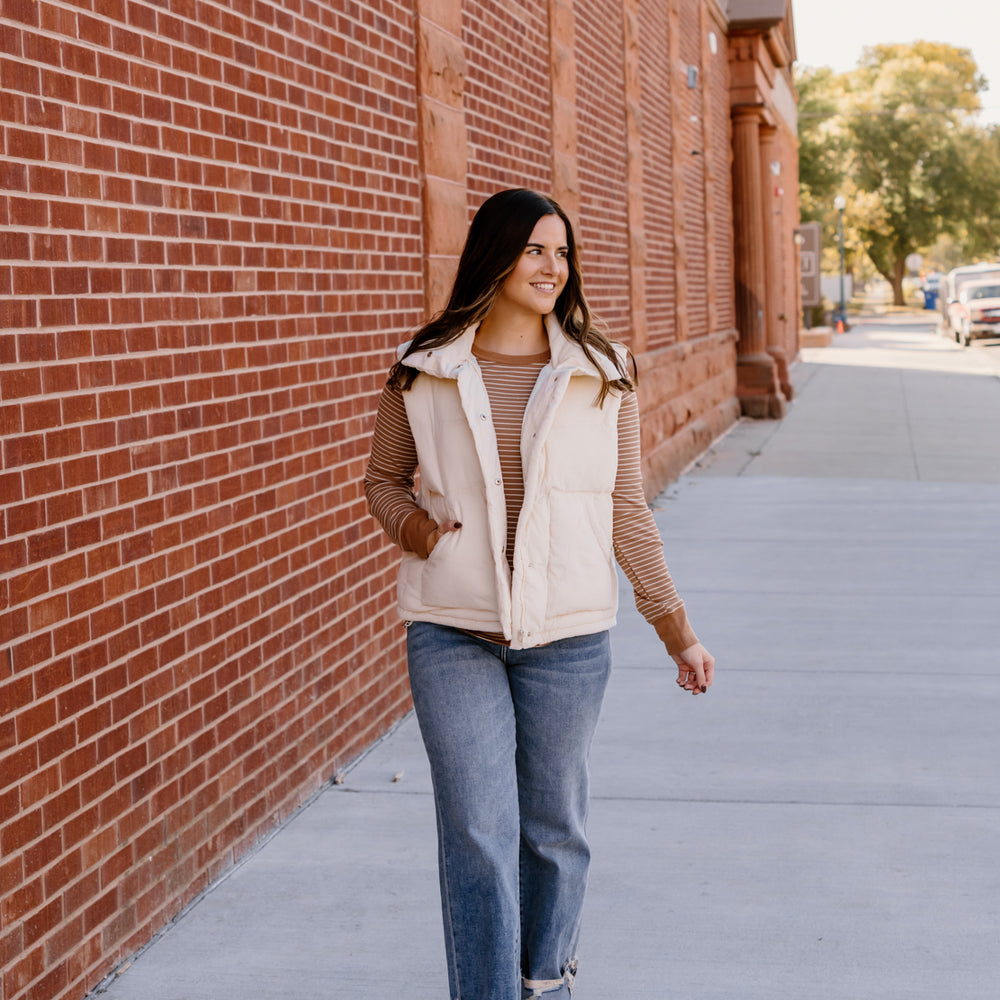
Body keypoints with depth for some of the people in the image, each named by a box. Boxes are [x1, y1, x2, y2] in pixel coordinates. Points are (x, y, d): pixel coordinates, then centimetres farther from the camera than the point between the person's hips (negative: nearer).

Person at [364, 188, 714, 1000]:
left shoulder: (602, 376, 2)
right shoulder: (422, 374, 0)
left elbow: (628, 514, 7)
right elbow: (383, 478, 15)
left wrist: (678, 631, 7)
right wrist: (411, 523, -7)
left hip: (568, 636, 1)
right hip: (453, 635, -1)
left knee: (553, 825, 12)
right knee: (478, 833, -5)